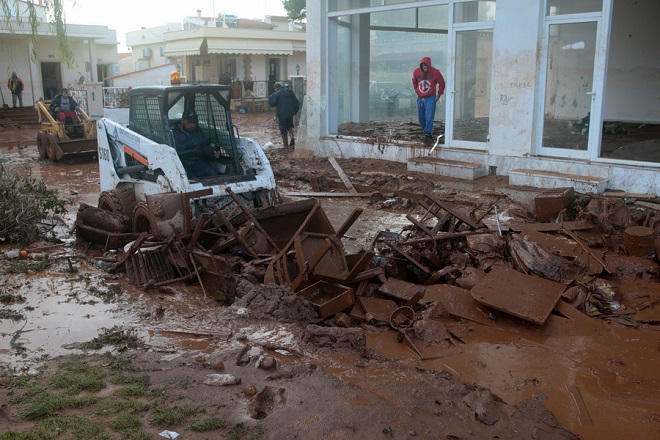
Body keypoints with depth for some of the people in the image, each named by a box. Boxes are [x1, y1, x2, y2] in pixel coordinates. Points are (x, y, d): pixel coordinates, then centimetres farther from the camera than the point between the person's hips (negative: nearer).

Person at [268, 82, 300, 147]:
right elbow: (296, 102, 10)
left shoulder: (277, 93, -11)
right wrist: (296, 110, 21)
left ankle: (286, 145, 8)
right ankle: (292, 137, -2)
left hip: (282, 114, -5)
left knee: (283, 130, 5)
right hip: (290, 113, 5)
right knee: (290, 126, 24)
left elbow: (271, 103, -13)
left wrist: (270, 97, 4)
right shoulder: (290, 91, 7)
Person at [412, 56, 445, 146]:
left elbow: (441, 83, 4)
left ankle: (428, 135, -15)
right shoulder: (416, 72, 0)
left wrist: (439, 95, 4)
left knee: (429, 117, -15)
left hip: (430, 98, -4)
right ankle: (427, 133, 25)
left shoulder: (435, 72, -8)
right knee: (421, 118, 8)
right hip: (420, 98, 4)